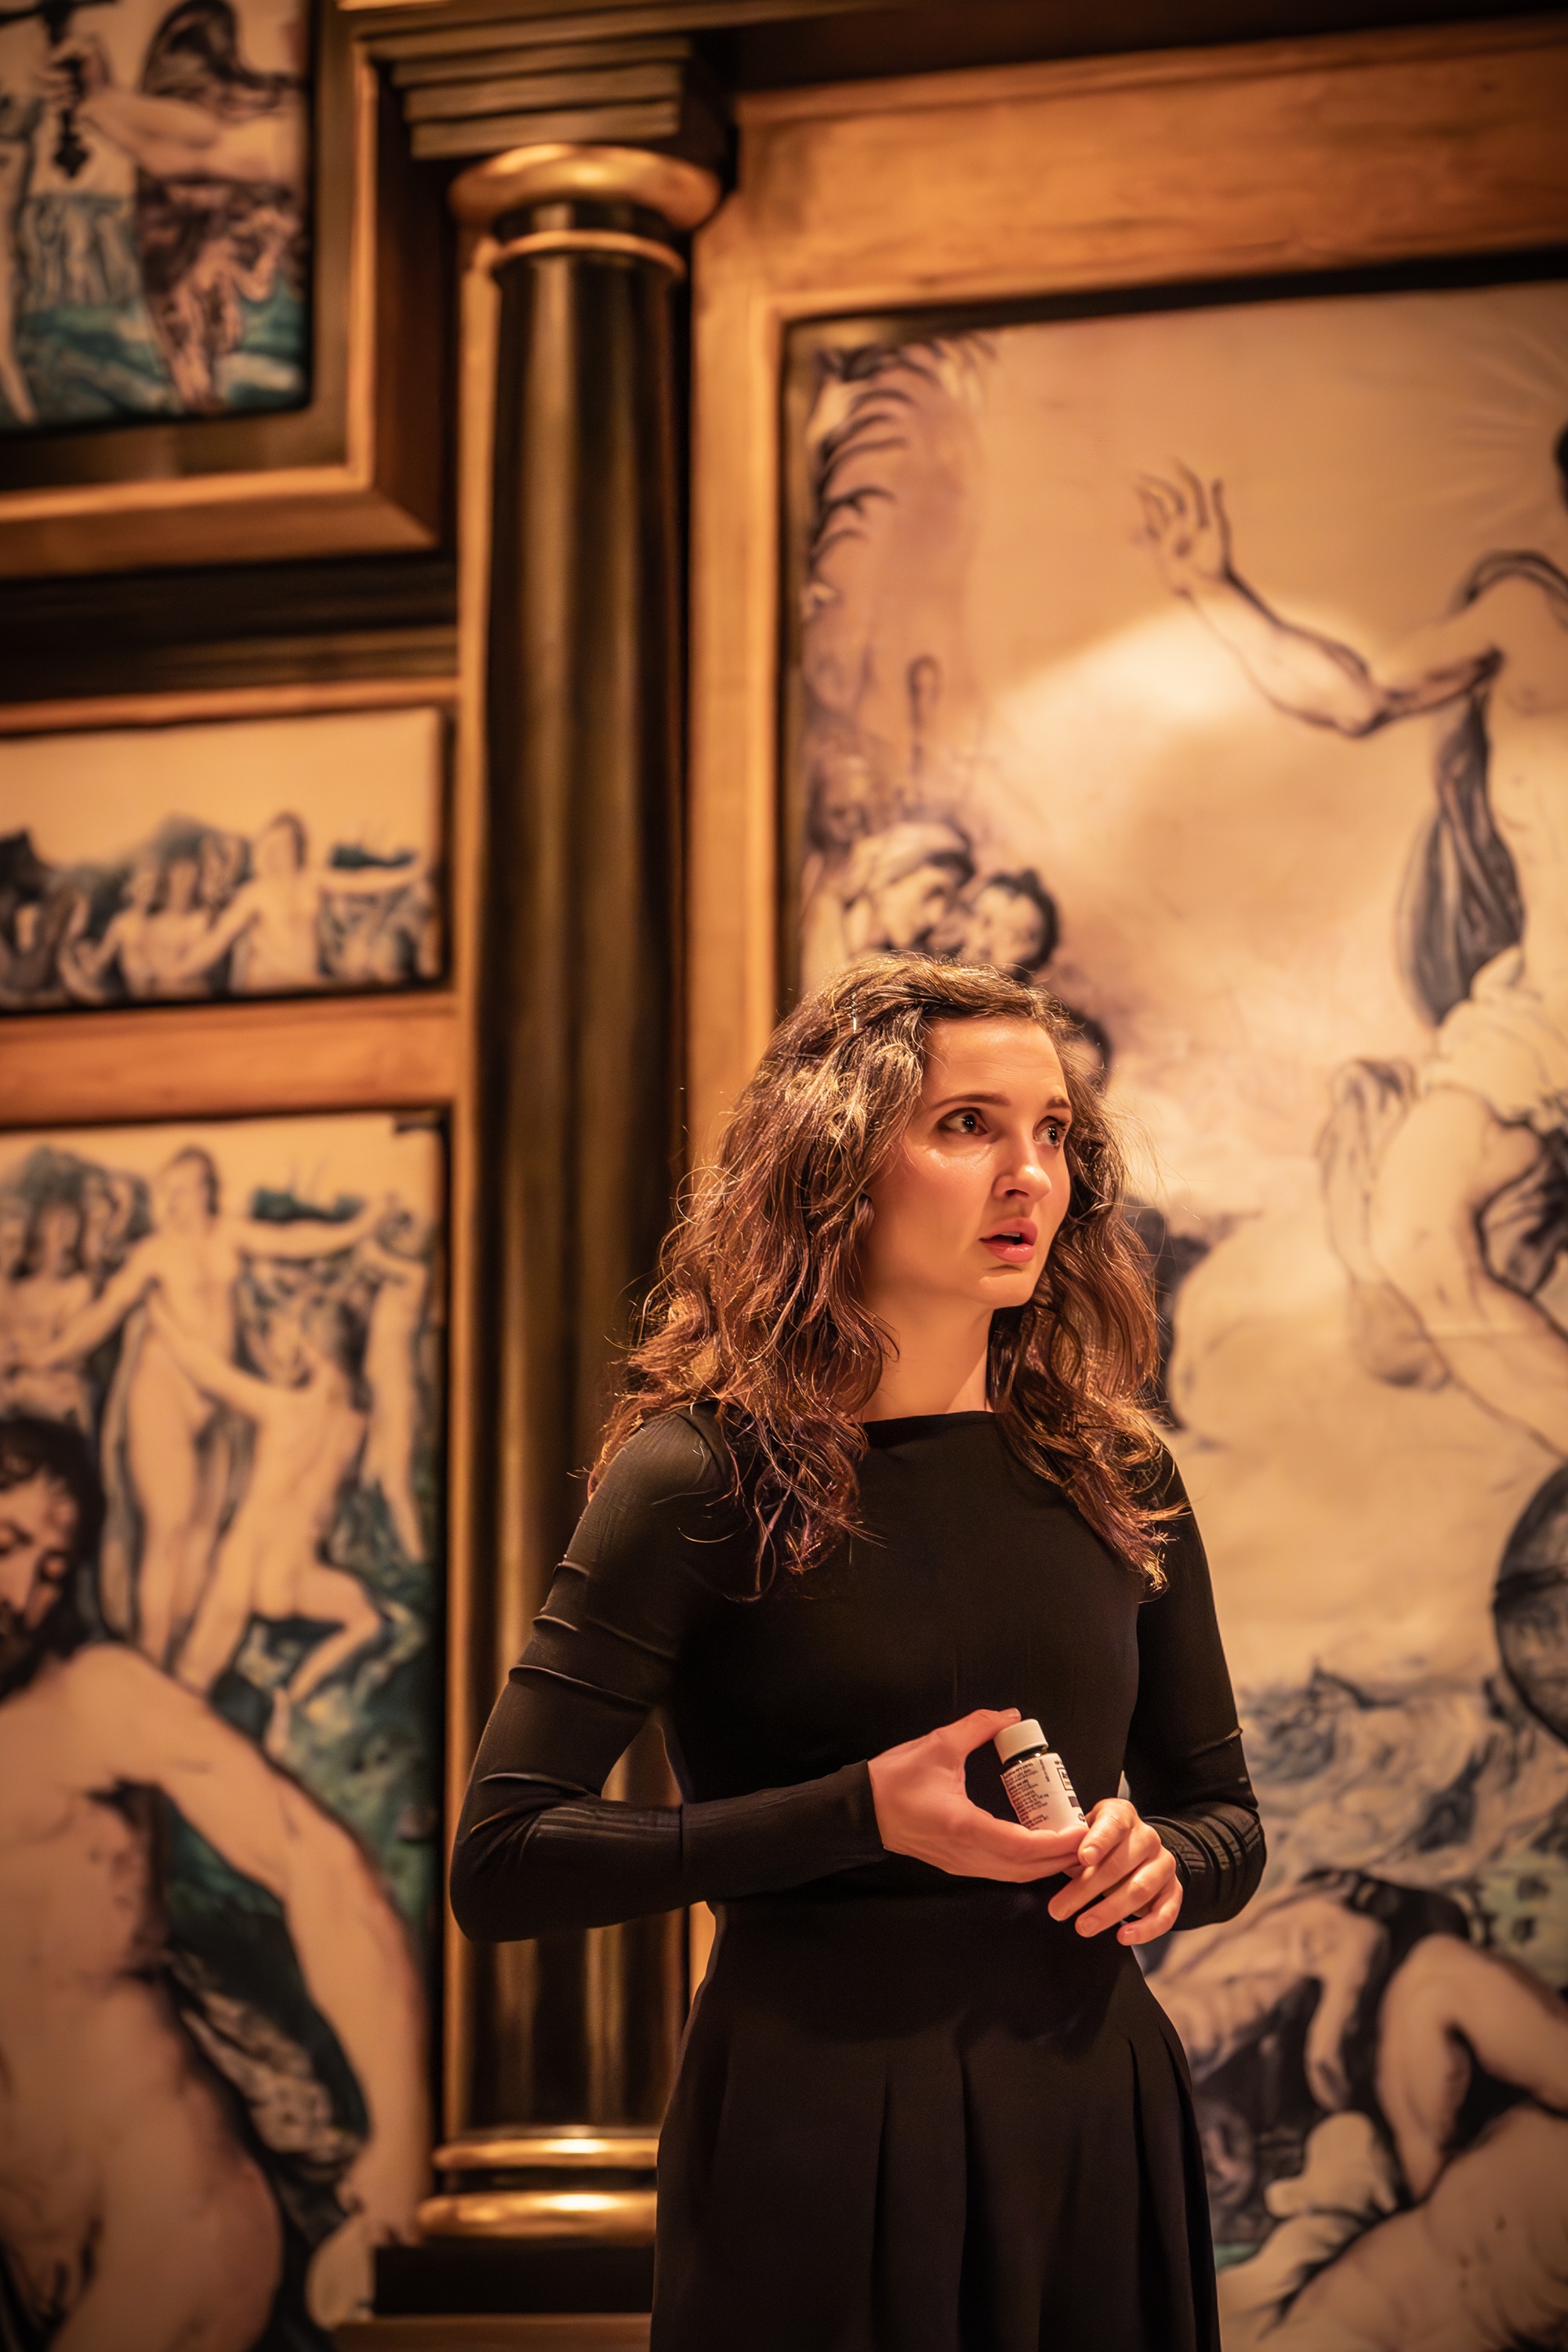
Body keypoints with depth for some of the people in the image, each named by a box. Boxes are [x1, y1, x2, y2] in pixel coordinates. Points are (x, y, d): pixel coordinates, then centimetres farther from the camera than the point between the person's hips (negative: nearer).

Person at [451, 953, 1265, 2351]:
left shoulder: (1114, 1478, 6)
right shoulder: (708, 1475, -8)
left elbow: (1227, 1818, 17)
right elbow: (502, 1865, -12)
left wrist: (1162, 1862, -7)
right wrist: (863, 1816, -19)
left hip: (1094, 2121, 5)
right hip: (819, 2123, -4)